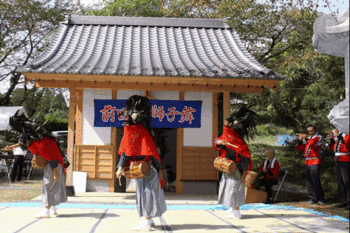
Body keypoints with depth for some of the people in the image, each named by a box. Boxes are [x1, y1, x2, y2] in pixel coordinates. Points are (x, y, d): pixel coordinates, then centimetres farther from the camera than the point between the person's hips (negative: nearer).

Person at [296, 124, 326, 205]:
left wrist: (306, 138, -14)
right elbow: (301, 148, 15)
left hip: (315, 162, -6)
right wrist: (300, 140, 1)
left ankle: (321, 199, -7)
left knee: (316, 181, -11)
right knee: (309, 182, 5)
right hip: (307, 162, 7)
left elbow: (314, 144, -19)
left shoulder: (319, 137, 2)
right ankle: (313, 199, 10)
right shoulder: (307, 138, 20)